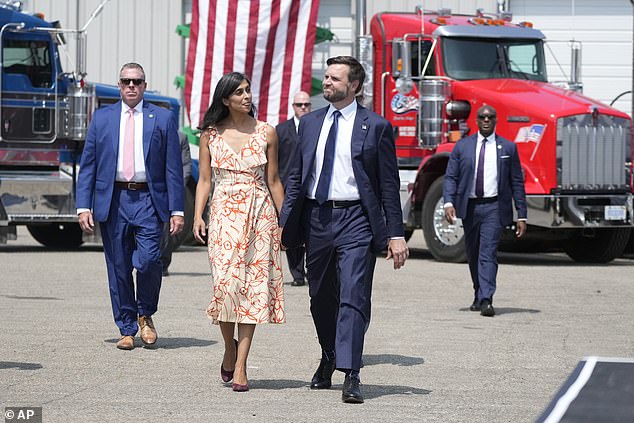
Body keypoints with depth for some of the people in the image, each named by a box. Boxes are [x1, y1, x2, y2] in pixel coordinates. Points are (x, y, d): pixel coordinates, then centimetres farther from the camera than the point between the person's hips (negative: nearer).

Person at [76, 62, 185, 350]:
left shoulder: (163, 119, 8)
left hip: (148, 199, -2)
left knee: (148, 260, -15)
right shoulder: (102, 118, 11)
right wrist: (84, 206, -1)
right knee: (118, 268, 3)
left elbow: (173, 168, 5)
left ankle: (145, 315, 11)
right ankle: (127, 330, 13)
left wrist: (177, 210, -2)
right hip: (113, 200, 2)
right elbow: (88, 166, 9)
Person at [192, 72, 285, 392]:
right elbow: (204, 180, 8)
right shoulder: (210, 134, 6)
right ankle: (229, 348, 16)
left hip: (259, 215, 0)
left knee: (251, 286, -6)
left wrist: (285, 221, 7)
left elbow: (273, 180, 9)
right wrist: (197, 216, -5)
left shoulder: (266, 133, 5)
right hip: (224, 215, 0)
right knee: (225, 284, -11)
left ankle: (240, 366, -6)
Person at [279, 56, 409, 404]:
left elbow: (389, 185, 0)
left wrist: (395, 234, -4)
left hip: (356, 219, -5)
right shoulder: (310, 123, 12)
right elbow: (296, 177, 14)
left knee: (353, 297, -13)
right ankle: (328, 360, 34)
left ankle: (350, 375, -18)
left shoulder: (376, 127, 0)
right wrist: (284, 223, 6)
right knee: (321, 299, 14)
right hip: (316, 218, 5)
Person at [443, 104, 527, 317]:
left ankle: (486, 300, -22)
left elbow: (517, 183, 6)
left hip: (494, 207, -3)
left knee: (488, 253, -15)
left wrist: (522, 215, 2)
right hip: (469, 207, 3)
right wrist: (449, 202, -12)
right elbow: (450, 177, 5)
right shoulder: (462, 146, 8)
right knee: (473, 255, 12)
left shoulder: (508, 148, 6)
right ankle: (478, 297, 27)